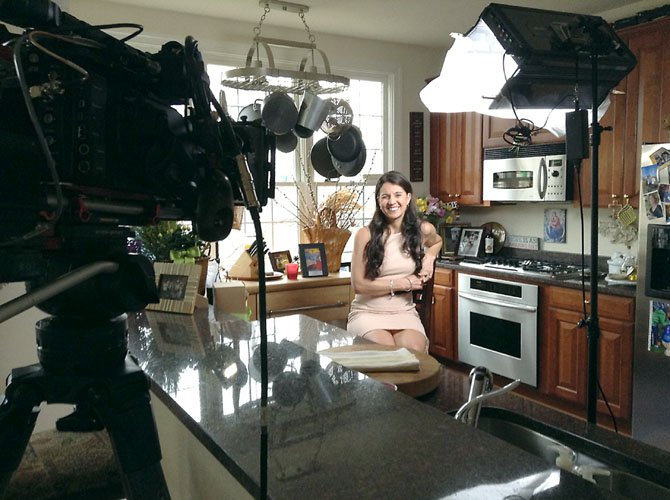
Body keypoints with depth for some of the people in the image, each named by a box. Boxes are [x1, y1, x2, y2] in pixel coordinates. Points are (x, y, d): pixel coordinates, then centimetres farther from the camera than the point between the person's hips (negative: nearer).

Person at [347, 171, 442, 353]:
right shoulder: (366, 234, -8)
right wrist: (402, 283, -10)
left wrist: (429, 257, 6)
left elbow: (437, 242, 29)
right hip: (368, 313, -2)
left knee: (413, 353, -28)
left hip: (405, 312, 3)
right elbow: (358, 285, -9)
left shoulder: (423, 230, 2)